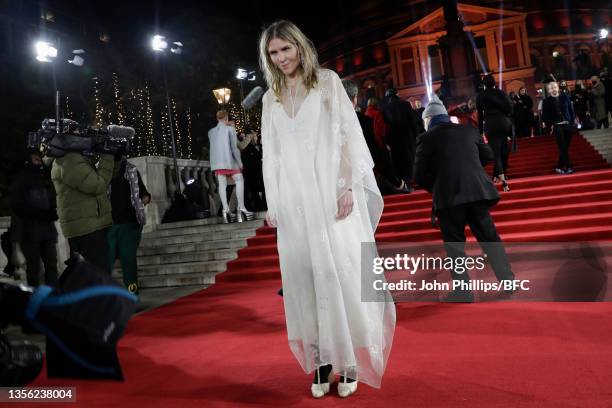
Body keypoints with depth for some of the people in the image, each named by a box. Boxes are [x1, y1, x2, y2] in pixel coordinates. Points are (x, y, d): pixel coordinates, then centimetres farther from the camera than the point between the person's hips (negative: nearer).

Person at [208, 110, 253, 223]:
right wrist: (239, 162, -2)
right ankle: (241, 207, -6)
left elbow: (214, 146, 17)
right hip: (229, 160, -4)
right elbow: (234, 147, -6)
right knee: (239, 180, 3)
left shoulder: (211, 132, 12)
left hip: (216, 161, 4)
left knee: (222, 184, 0)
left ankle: (226, 209, -11)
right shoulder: (230, 129, -2)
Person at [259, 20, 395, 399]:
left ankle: (350, 359, 11)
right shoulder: (271, 98, 16)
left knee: (342, 273, -2)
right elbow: (271, 155, 15)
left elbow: (349, 134, -2)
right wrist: (272, 204, 10)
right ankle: (322, 360, 12)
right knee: (305, 277, 3)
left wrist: (349, 186, -13)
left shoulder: (327, 81, 5)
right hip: (294, 201, 4)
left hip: (332, 193, -3)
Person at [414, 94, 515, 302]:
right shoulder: (469, 130, 13)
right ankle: (507, 279, 19)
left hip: (448, 197, -4)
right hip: (478, 190, 4)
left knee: (454, 244, 4)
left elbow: (419, 175, -3)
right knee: (488, 235, 14)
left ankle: (463, 291, 5)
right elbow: (488, 155, 21)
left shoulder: (426, 137, -1)